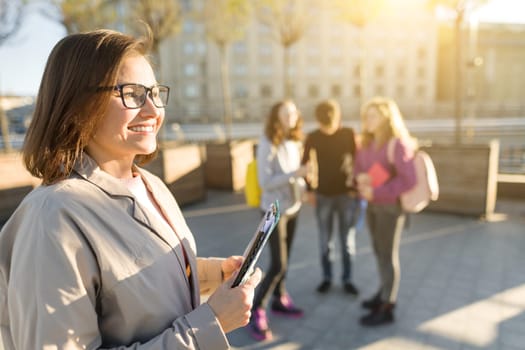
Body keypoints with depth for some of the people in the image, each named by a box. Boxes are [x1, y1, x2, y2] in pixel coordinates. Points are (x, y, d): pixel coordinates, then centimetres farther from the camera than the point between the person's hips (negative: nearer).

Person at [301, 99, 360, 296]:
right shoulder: (312, 138, -3)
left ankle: (347, 279, 22)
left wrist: (357, 187, -5)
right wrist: (309, 189, 0)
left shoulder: (349, 134, -4)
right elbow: (305, 164, 5)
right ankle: (326, 277, 24)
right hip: (322, 195, 1)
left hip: (347, 194, 0)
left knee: (347, 241, 7)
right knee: (325, 241, 8)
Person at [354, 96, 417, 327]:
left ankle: (387, 308, 15)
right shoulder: (367, 143, 5)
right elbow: (358, 167, 13)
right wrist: (360, 178, -11)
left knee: (388, 255, 2)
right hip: (372, 205, 7)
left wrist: (376, 192, -23)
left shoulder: (397, 144, -18)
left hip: (390, 206, -7)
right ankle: (385, 293, 36)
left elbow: (409, 180, -23)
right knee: (379, 252, 18)